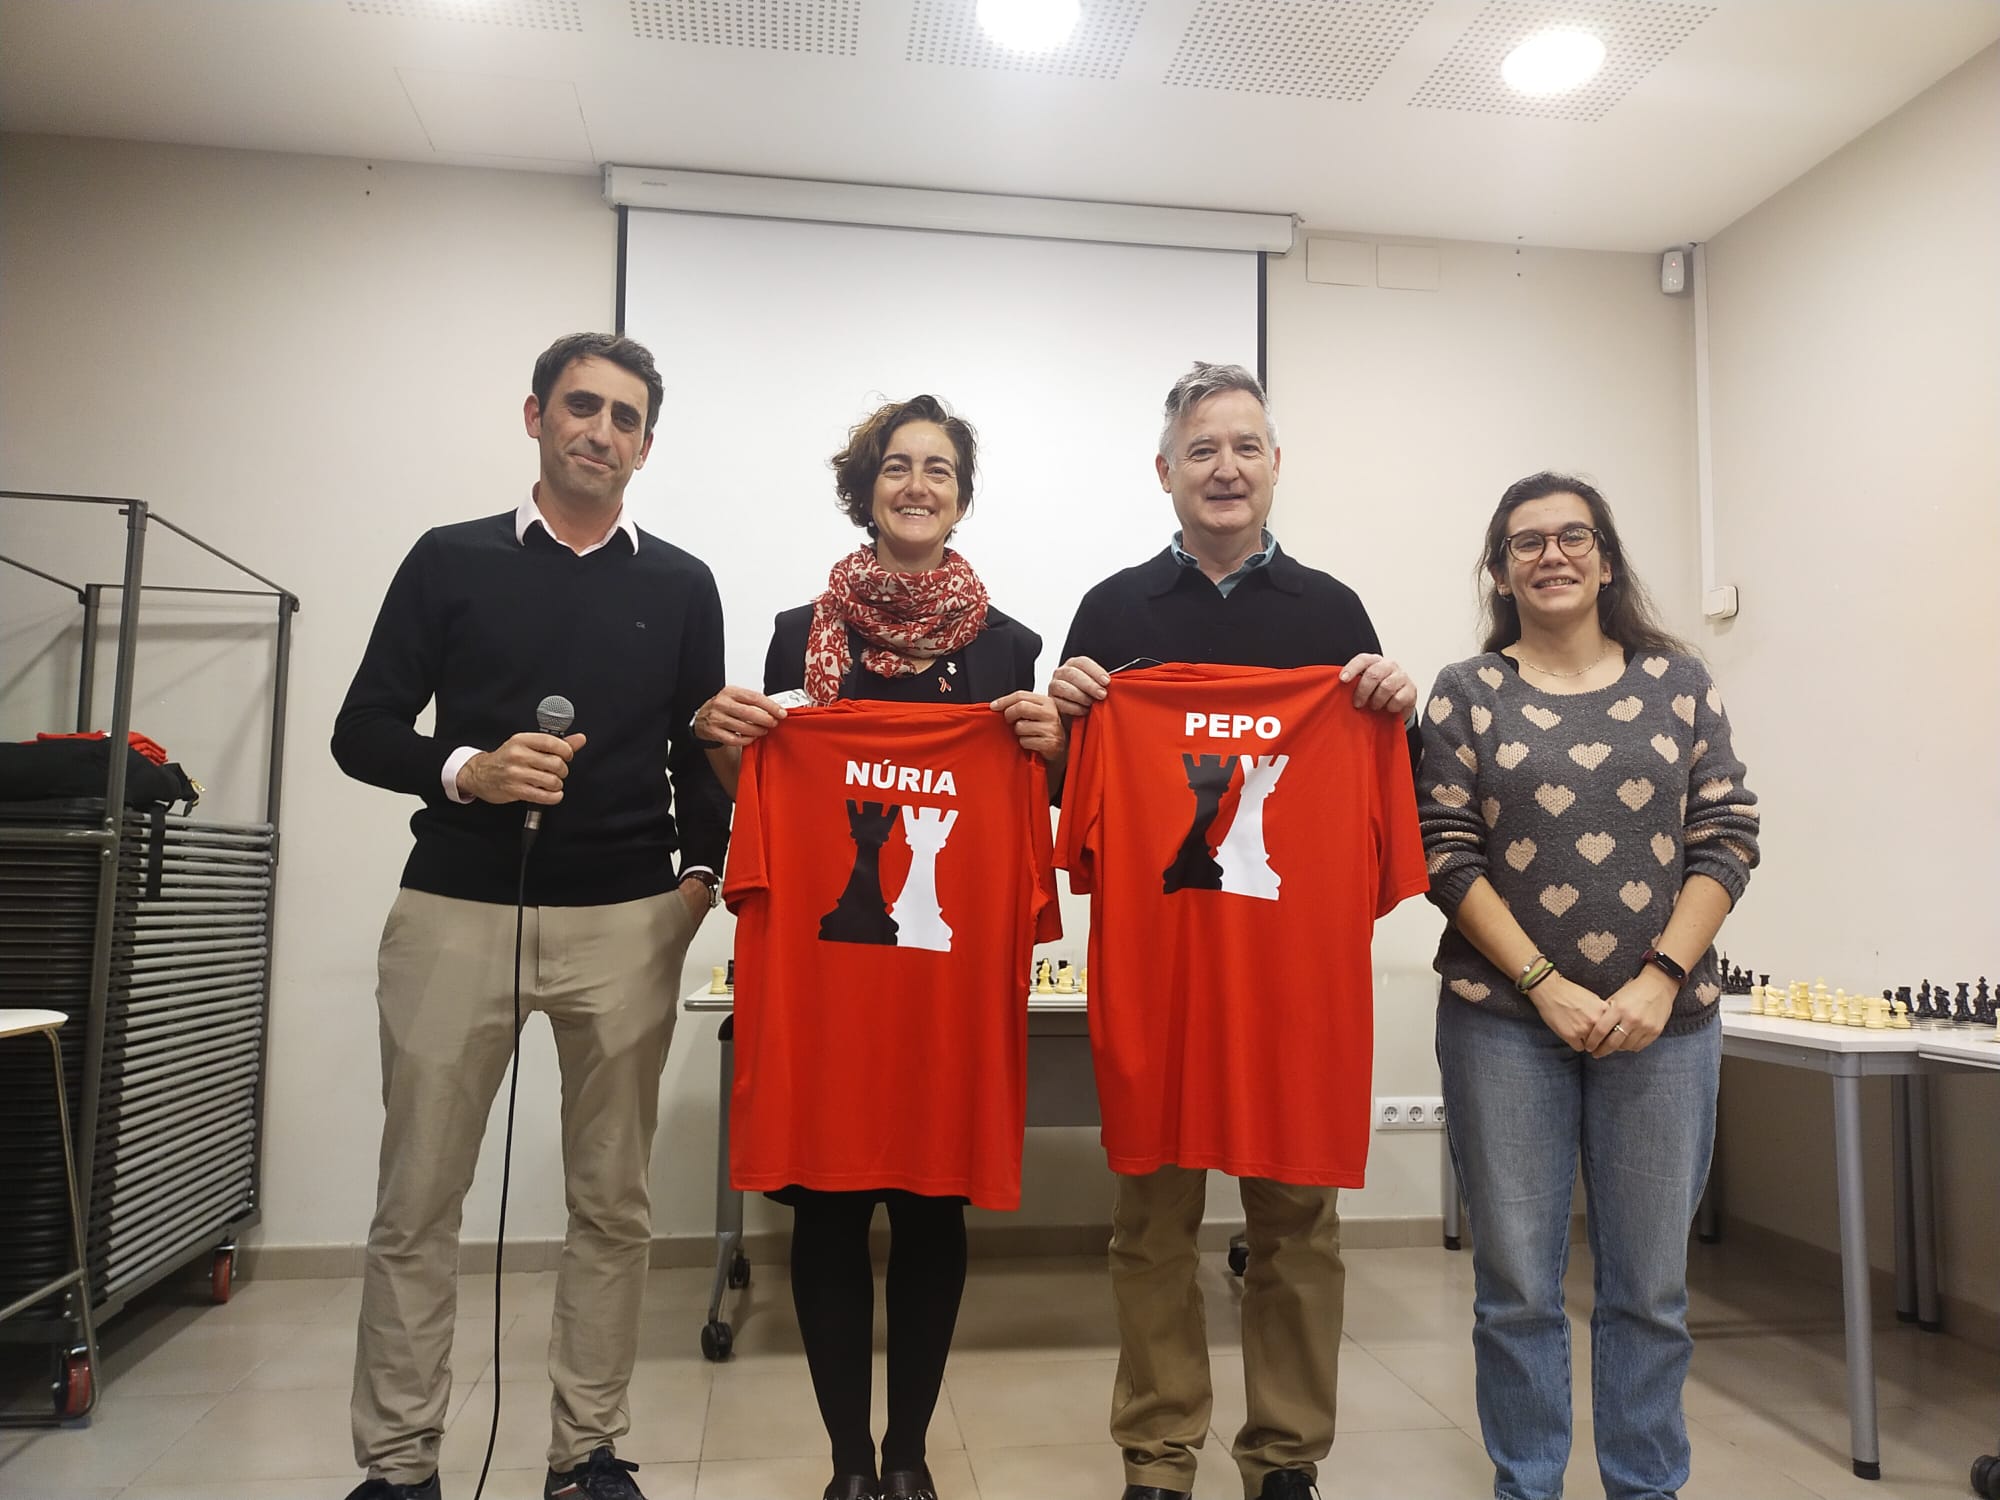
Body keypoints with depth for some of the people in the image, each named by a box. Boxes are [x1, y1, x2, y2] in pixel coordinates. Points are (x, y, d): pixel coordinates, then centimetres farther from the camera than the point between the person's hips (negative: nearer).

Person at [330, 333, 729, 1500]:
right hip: (456, 911, 0)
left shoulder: (681, 586, 10)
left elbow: (702, 754, 11)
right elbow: (365, 732, 5)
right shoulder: (451, 560, 7)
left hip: (626, 923, 1)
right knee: (417, 1201, 5)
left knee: (613, 1203, 7)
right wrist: (465, 772, -12)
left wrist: (701, 871, -1)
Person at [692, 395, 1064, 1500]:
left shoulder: (1008, 644, 6)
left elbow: (1033, 810, 9)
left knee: (935, 1206, 8)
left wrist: (1050, 746, -10)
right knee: (828, 1207, 3)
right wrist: (722, 743, -9)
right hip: (824, 952, 0)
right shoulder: (800, 633, 6)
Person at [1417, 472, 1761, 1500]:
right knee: (1517, 1286, 6)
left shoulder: (1678, 681, 8)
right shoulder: (1467, 694, 3)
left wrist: (1660, 980, -8)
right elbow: (1447, 856, -3)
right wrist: (1547, 985, -10)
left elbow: (1726, 839, 3)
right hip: (1505, 1019, -1)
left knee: (1650, 1287, 9)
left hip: (1662, 1019, 2)